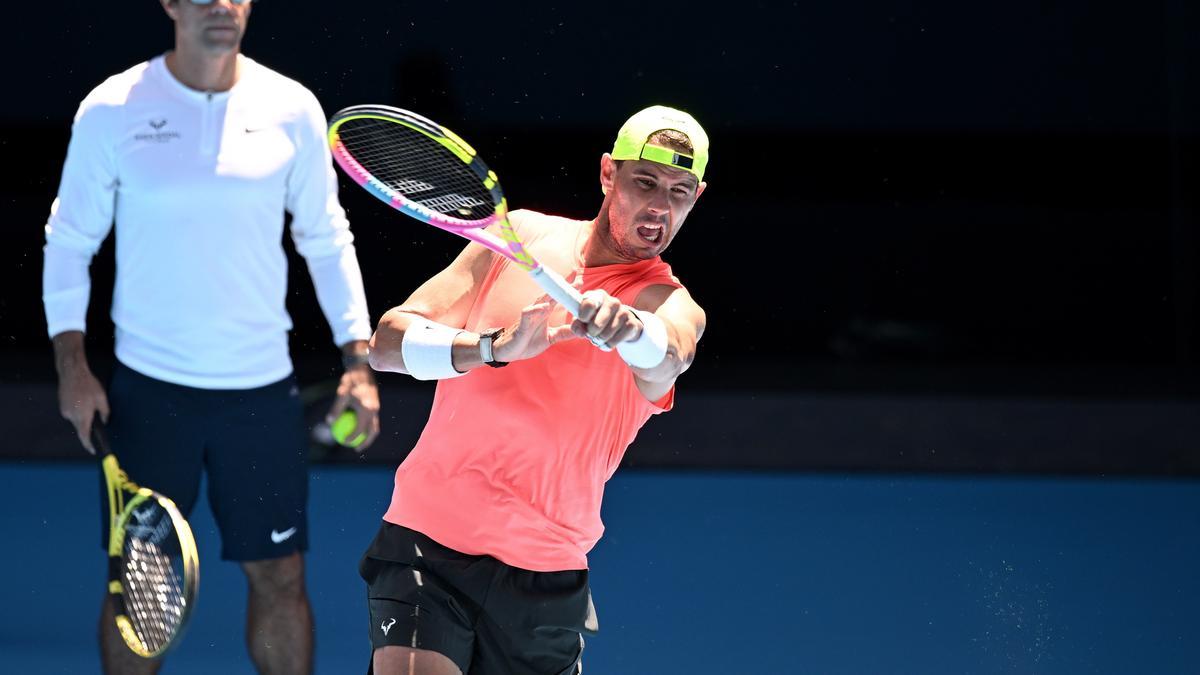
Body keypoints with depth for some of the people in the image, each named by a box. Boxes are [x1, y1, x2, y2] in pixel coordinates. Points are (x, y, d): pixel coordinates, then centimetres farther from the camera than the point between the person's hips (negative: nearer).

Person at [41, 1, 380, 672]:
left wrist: (358, 358, 4)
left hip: (262, 386, 1)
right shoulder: (112, 110, -4)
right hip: (147, 388, -1)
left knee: (280, 578, 5)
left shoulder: (293, 110, 0)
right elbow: (70, 239, 3)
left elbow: (327, 240, 10)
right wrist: (71, 360, -6)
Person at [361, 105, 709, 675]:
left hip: (546, 572, 1)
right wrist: (495, 346, -20)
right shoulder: (521, 237, 5)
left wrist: (630, 328, -51)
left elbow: (667, 359, -27)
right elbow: (387, 343, -1)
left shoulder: (673, 306, -1)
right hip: (428, 540, -1)